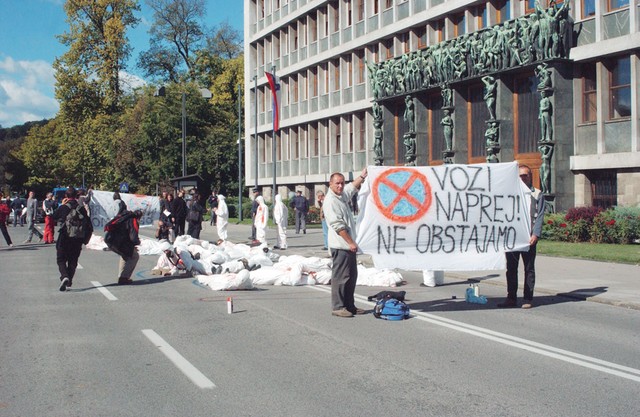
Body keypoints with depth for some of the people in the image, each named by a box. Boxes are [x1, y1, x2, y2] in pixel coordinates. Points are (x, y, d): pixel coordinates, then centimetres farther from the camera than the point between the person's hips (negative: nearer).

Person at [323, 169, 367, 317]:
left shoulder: (343, 195, 13)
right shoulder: (330, 201, -15)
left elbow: (353, 186, 36)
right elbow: (338, 226, -19)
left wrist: (362, 176, 33)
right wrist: (351, 243, -19)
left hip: (348, 245, 10)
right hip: (340, 246, -10)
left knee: (352, 275, 13)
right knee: (340, 276, -6)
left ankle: (349, 305, 20)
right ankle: (338, 307, -1)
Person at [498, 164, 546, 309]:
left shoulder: (537, 194, 8)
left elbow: (539, 216, 0)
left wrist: (535, 234, -12)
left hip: (528, 237, -3)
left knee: (529, 268, 3)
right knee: (511, 268, 4)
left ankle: (528, 299, 7)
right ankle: (511, 298, 10)